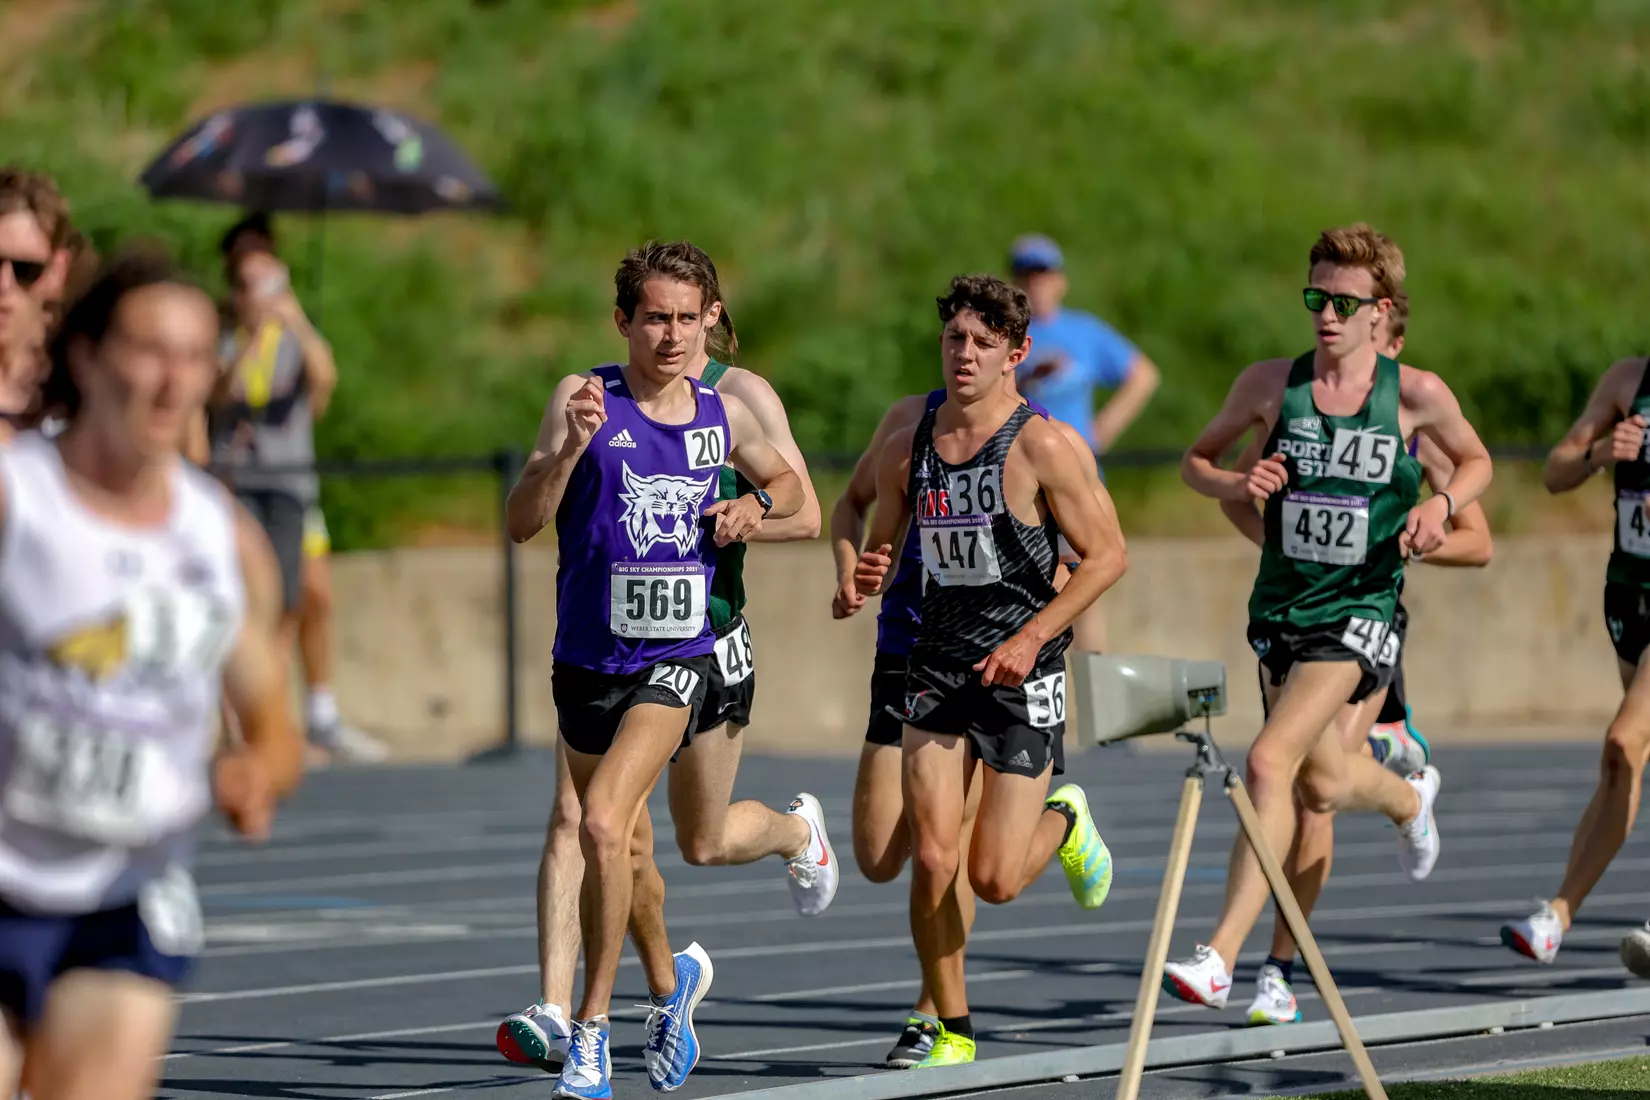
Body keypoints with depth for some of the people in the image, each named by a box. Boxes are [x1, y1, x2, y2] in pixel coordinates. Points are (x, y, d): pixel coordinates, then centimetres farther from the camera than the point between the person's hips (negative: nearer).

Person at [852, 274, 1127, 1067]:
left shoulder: (1040, 447, -10)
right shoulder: (907, 450, 4)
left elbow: (1107, 555, -7)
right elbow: (881, 543, 18)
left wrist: (1032, 636, -15)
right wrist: (866, 576, -7)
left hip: (1022, 673, -4)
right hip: (938, 666, 4)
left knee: (993, 880, -4)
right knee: (931, 860, -9)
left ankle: (1064, 824, 31)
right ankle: (951, 1029, 6)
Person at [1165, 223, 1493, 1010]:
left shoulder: (1415, 395, -6)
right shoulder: (1271, 384, -2)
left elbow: (1475, 460, 13)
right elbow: (1197, 459, 11)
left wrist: (1443, 504, -8)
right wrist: (1235, 486, -11)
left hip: (1358, 611, -4)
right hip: (1280, 604, 4)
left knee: (1269, 763, -20)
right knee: (1323, 785, 18)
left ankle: (1220, 957, -18)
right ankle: (1409, 798, 56)